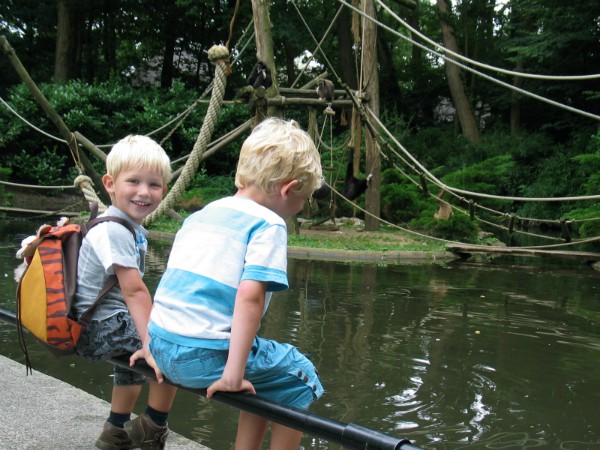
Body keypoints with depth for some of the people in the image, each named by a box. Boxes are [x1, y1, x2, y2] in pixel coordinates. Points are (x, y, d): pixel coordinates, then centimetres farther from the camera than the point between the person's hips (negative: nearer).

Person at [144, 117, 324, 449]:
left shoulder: (201, 214, 17)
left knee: (262, 380, 28)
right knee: (300, 378, 12)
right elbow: (249, 294, -20)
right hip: (205, 354, -8)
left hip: (162, 347, 8)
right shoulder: (268, 224, -7)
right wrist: (233, 373, -21)